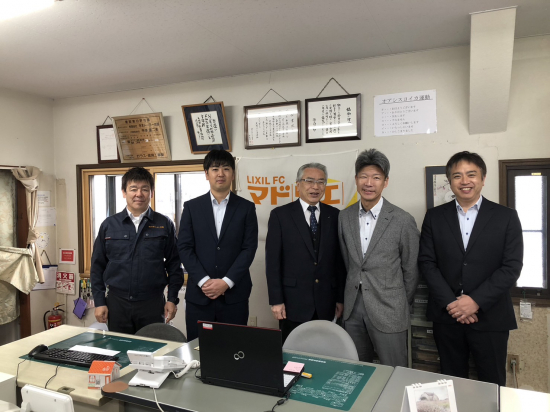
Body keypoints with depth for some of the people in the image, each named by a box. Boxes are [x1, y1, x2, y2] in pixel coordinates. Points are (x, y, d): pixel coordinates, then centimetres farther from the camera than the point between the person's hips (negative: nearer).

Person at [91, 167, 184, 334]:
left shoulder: (165, 225, 1)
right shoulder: (108, 225, 4)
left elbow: (174, 263, 3)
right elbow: (97, 266, 8)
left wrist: (172, 299, 0)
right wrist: (99, 302, 4)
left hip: (153, 303, -1)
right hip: (117, 302, 1)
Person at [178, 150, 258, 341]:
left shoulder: (246, 208, 4)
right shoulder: (191, 207, 6)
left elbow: (249, 248, -2)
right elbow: (184, 248, 0)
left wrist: (226, 282, -11)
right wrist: (204, 281, -10)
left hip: (234, 294, 0)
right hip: (199, 294, 1)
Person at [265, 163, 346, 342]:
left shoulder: (334, 215, 6)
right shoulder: (280, 215, -2)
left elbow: (340, 259, 7)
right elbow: (273, 260, -4)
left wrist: (341, 298, 6)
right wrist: (276, 300, -8)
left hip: (326, 304, 2)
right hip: (293, 302, -2)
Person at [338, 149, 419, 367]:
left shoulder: (403, 221, -12)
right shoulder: (345, 217, 1)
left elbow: (410, 270, -2)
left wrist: (401, 306, 6)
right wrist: (353, 293, 14)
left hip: (388, 311, -4)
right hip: (353, 308, 4)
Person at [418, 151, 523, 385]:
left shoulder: (506, 217, 0)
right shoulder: (434, 217, 4)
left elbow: (512, 267, -6)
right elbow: (426, 262, -1)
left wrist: (476, 301, -15)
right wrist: (450, 302, -11)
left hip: (490, 317, -1)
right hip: (447, 315, 1)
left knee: (492, 385, 12)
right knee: (451, 383, 15)